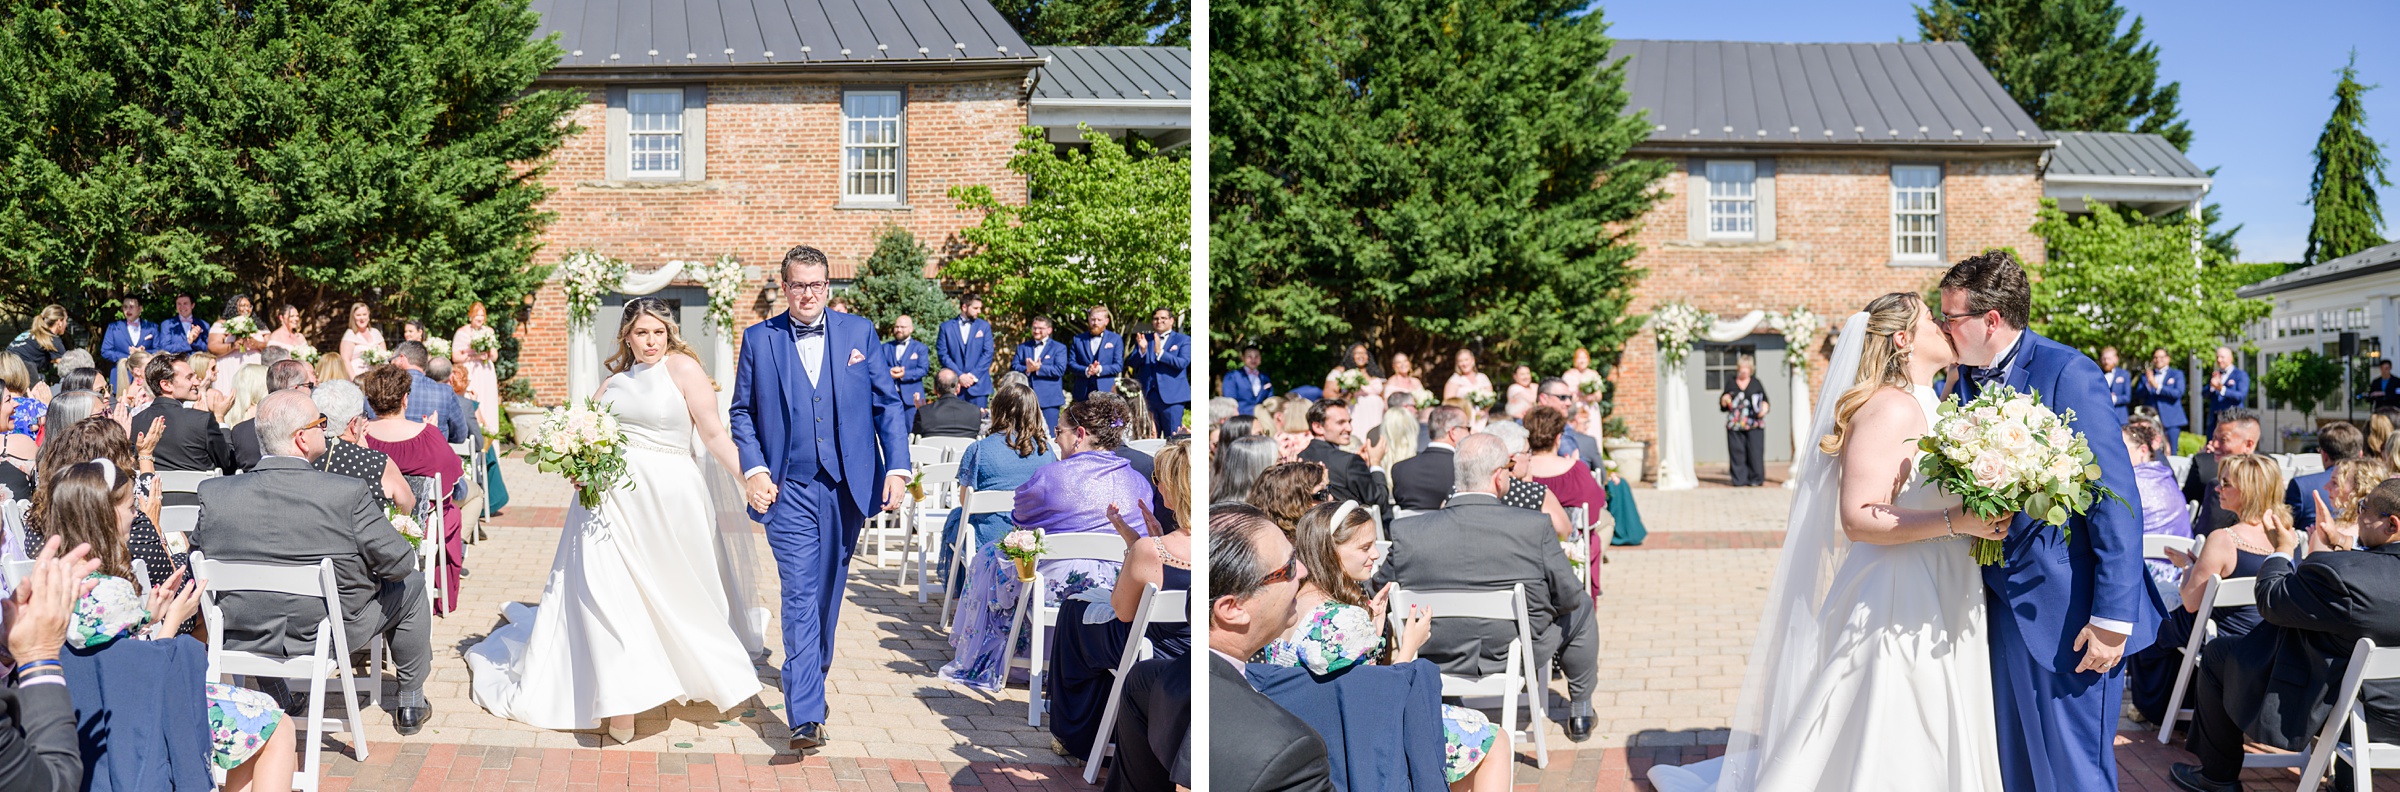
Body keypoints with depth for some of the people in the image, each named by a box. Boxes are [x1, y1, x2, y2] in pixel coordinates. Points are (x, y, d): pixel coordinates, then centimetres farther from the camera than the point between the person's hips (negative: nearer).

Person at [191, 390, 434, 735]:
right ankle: (410, 703, 36)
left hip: (241, 639, 4)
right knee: (411, 584, 22)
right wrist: (357, 563, 9)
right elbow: (399, 563, -14)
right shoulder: (349, 494, -24)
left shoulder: (213, 493, -14)